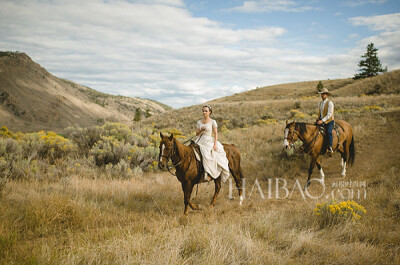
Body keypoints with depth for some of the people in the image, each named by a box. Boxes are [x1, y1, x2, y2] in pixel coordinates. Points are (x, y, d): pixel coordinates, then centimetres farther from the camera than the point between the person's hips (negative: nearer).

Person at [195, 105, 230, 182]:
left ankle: (209, 173, -29)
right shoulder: (199, 122, 13)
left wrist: (215, 144, -13)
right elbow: (197, 134, 14)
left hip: (209, 141, -5)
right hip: (200, 141, 5)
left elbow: (216, 134, -2)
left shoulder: (212, 122, 1)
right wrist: (201, 130, -7)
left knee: (206, 154, -31)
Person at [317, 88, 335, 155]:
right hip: (321, 121, 7)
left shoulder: (330, 103, -9)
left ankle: (330, 148, -30)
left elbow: (329, 114, -17)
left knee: (328, 132, -32)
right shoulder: (320, 103, 14)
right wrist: (318, 120, 8)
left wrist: (322, 120, -25)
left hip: (329, 121, -7)